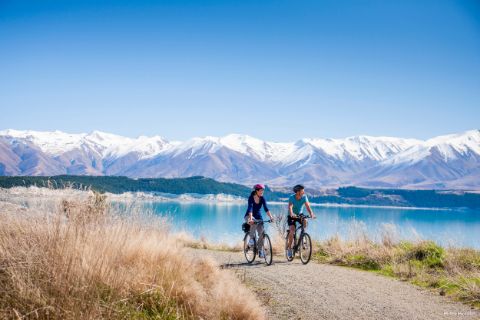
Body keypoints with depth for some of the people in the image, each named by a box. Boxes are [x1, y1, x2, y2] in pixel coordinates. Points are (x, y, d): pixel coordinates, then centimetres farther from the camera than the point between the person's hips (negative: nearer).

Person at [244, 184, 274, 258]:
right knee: (253, 222, -39)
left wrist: (270, 216, -32)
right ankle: (251, 238, -23)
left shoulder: (262, 198, -7)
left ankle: (260, 250, -1)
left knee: (262, 232, -11)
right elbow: (250, 208, -31)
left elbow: (266, 208, -16)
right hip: (249, 216, -4)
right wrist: (250, 218, -46)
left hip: (258, 216, 4)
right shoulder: (251, 198, -19)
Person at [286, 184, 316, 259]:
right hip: (292, 216, -3)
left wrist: (311, 214, -43)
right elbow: (290, 207, -35)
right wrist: (292, 214, -55)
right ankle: (289, 248, -8)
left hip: (300, 214, 3)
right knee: (292, 230, -21)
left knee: (305, 222, -29)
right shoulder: (292, 197, -21)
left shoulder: (304, 197, -14)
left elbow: (308, 206, -25)